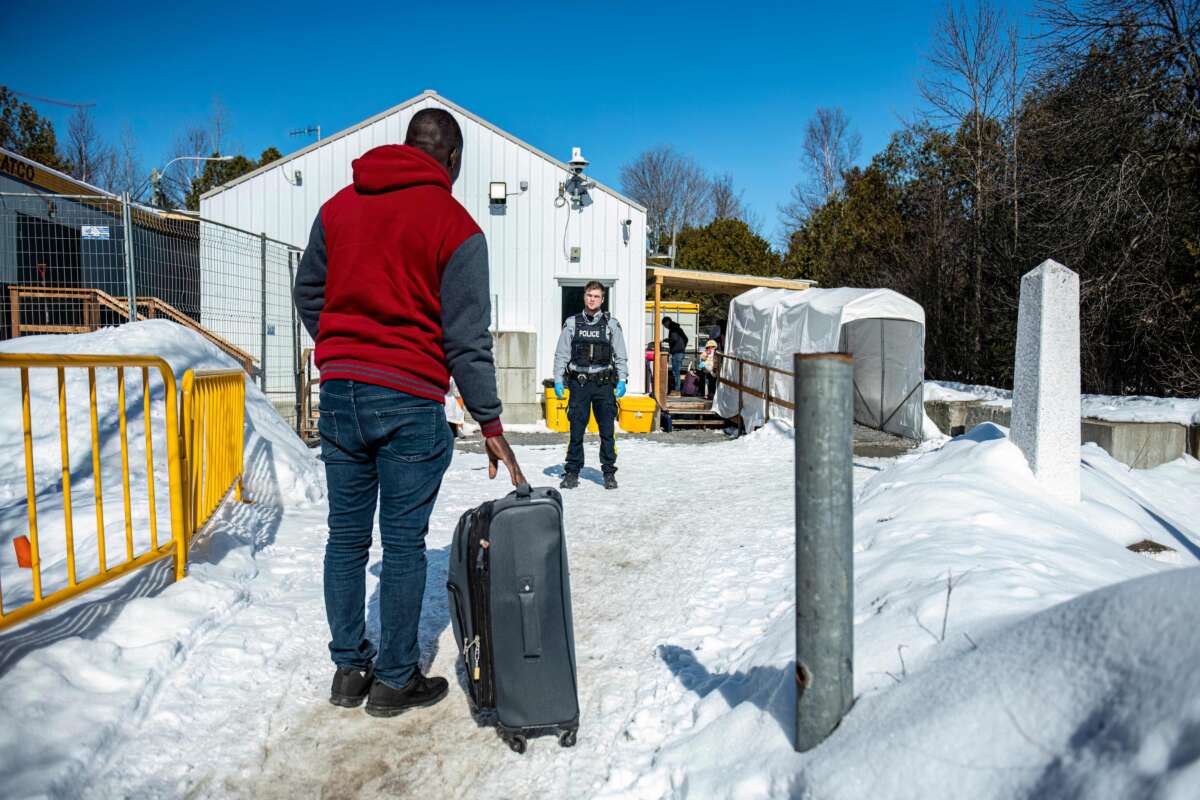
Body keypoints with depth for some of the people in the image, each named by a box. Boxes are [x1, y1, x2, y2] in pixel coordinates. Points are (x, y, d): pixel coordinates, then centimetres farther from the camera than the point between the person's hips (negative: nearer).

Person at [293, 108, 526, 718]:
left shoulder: (338, 206, 10)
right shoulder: (455, 226, -5)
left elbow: (307, 293, 18)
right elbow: (466, 336, -8)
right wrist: (490, 423, -3)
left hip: (339, 392, 5)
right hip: (409, 402, -5)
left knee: (346, 536, 13)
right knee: (403, 542, 4)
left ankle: (349, 668, 25)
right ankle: (394, 680, 16)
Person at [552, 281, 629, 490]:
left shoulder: (611, 324, 7)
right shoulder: (572, 323, 8)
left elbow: (620, 355, 8)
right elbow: (561, 354, 10)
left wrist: (622, 380, -2)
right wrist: (558, 380, 1)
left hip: (604, 384, 0)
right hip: (578, 383, 0)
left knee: (607, 431, 0)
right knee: (576, 430, 2)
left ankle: (609, 473, 10)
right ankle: (572, 472, 11)